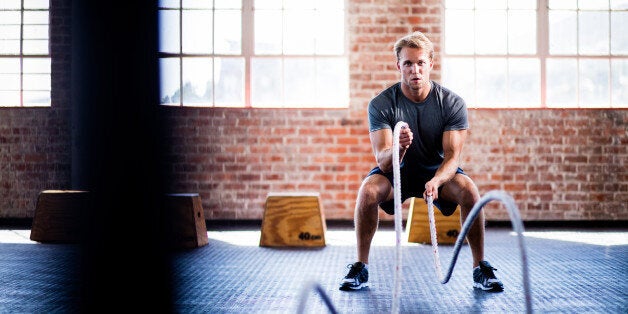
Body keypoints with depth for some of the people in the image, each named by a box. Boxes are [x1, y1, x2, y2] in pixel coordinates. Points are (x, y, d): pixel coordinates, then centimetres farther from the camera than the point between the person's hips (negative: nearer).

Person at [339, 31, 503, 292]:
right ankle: (360, 267, -13)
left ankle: (480, 268, -11)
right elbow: (383, 161, -25)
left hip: (437, 171, 1)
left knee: (469, 190, -29)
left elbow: (452, 155, -21)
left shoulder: (452, 103, -16)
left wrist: (436, 180, -43)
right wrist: (399, 148, -50)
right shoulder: (381, 104, -18)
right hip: (397, 172, 0)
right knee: (368, 190, -31)